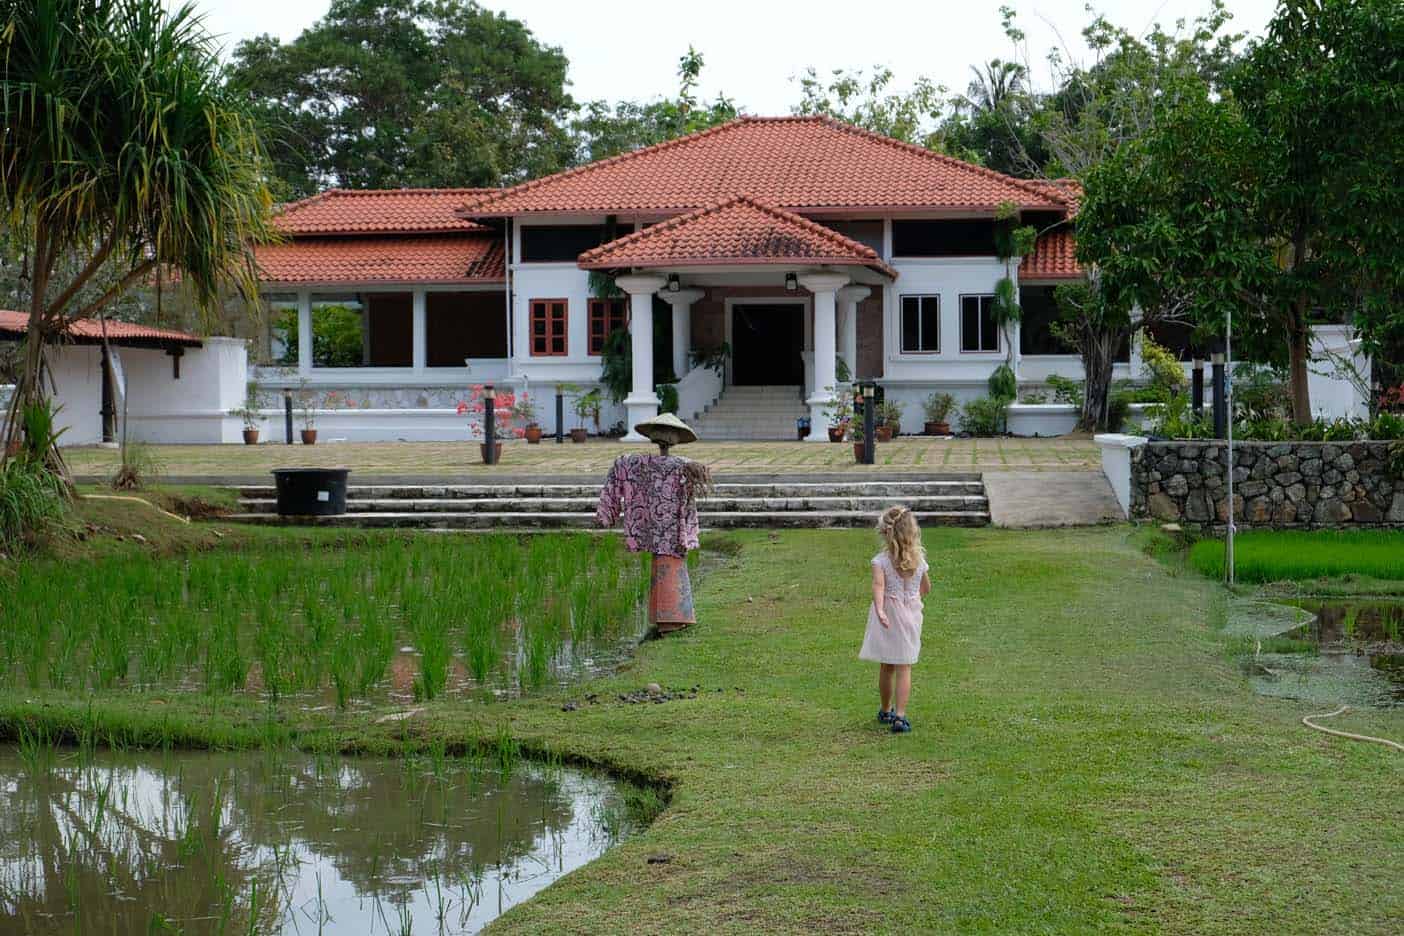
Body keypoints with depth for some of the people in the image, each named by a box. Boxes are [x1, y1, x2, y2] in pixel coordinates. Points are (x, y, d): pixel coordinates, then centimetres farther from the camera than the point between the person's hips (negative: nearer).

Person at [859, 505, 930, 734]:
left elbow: (878, 585, -30)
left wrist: (879, 609, -41)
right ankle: (900, 715, -10)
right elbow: (926, 588, 11)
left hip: (887, 617, -1)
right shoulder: (919, 560, -3)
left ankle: (886, 711, 30)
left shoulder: (881, 561, -14)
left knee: (886, 668, 14)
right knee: (904, 668, 1)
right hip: (910, 616, 1)